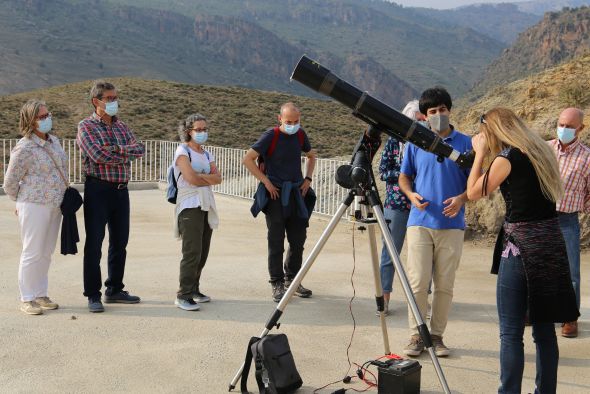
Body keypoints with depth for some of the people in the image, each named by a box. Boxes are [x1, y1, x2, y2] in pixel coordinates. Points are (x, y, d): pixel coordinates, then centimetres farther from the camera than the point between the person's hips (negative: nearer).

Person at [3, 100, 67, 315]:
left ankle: (40, 295, 23)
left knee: (46, 252, 12)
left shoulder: (54, 140, 9)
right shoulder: (24, 148, -15)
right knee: (33, 252, -1)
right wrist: (23, 202, 7)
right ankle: (27, 299, 10)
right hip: (34, 206, -7)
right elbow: (10, 183, -7)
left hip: (55, 205, 7)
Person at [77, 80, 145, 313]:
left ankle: (114, 290, 24)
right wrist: (126, 155, -7)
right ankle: (93, 295, 7)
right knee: (94, 243, -1)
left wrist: (116, 149, -17)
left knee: (120, 242, 12)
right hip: (98, 189, -6)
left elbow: (139, 149, -1)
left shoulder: (121, 126, 14)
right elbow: (98, 155, -19)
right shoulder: (86, 126, -4)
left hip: (121, 190, 6)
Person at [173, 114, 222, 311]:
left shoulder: (207, 154, 17)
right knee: (192, 252, -13)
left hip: (206, 206, 7)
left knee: (203, 252, 8)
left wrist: (200, 176, -11)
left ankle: (194, 290, 19)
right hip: (190, 206, -7)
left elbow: (218, 178, 4)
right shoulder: (183, 151, -4)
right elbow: (191, 178, -16)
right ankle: (183, 296, -9)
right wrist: (209, 179, 1)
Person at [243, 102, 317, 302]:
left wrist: (308, 178, 9)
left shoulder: (300, 135, 6)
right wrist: (266, 181, -12)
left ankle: (291, 280, 25)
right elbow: (247, 159, -10)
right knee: (276, 243, 0)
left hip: (297, 194, 5)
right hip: (275, 195, -5)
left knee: (298, 241, 10)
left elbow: (311, 156, 24)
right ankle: (277, 284, 10)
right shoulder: (271, 136, -10)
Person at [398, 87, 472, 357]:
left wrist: (461, 198, -12)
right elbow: (404, 176, 15)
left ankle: (437, 335, 17)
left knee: (445, 285, 4)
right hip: (420, 221, 0)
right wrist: (412, 195, -6)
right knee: (418, 282, -3)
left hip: (452, 224, 0)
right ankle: (416, 336, 9)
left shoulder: (465, 143, 5)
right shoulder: (415, 143, 7)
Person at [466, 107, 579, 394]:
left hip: (521, 247, -7)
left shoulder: (507, 158, -10)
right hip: (551, 244, 8)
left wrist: (480, 154, 8)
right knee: (544, 328, 13)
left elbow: (473, 193, -1)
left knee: (511, 332, -2)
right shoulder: (540, 151, 11)